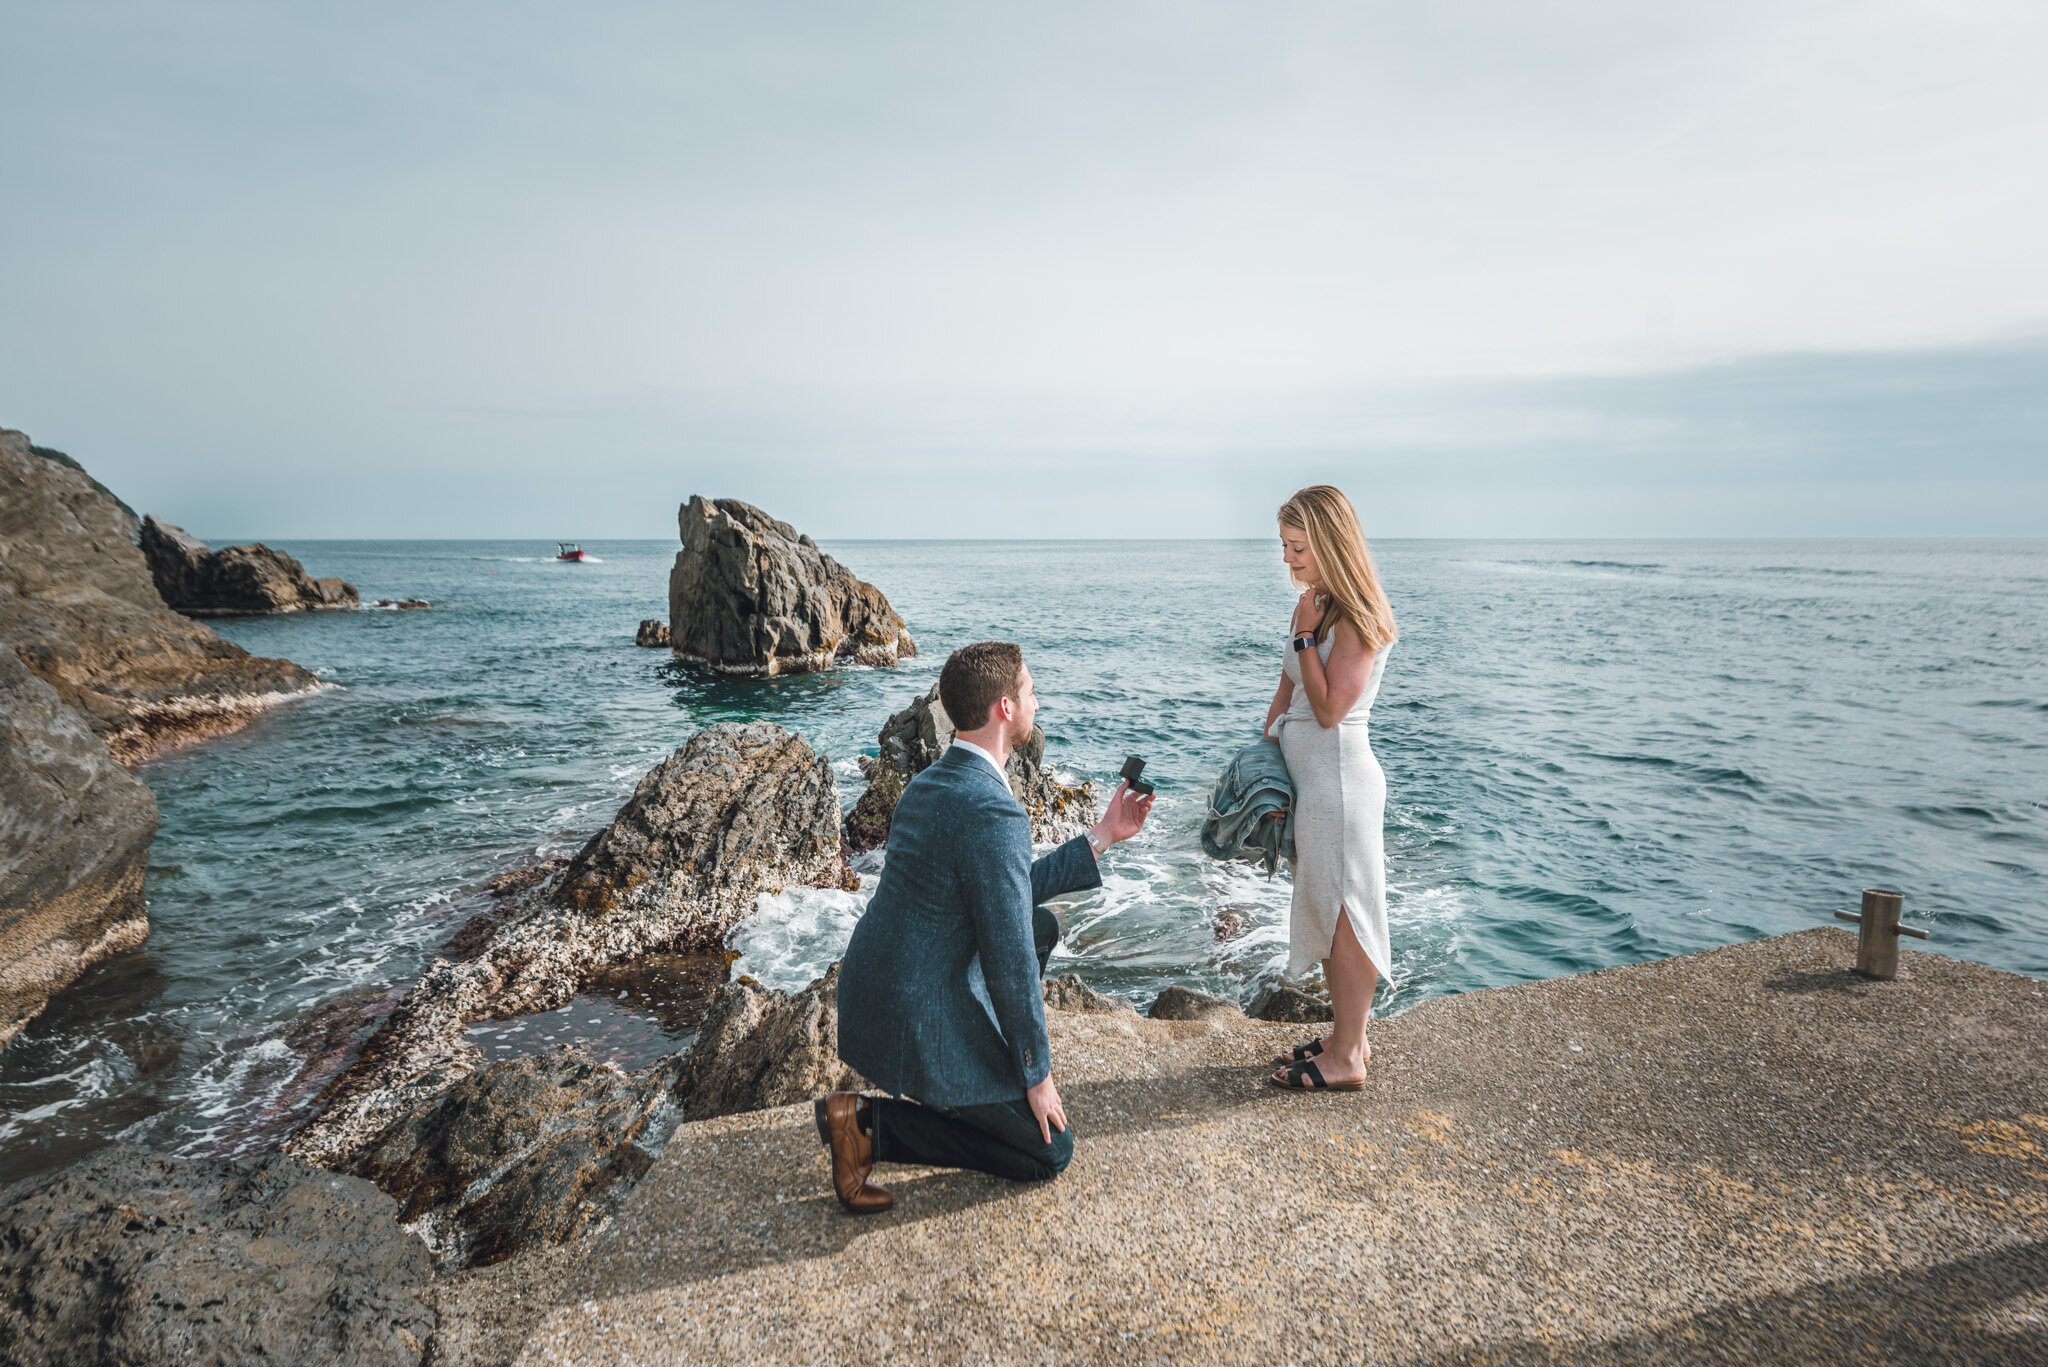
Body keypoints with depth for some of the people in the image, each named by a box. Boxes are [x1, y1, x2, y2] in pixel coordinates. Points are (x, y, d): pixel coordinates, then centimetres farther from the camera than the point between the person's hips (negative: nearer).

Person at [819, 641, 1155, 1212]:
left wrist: (1102, 837, 16)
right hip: (920, 1029, -9)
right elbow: (1010, 963, -21)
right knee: (1049, 1152, 8)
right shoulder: (995, 813, -25)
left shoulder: (928, 783, 6)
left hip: (869, 995, 9)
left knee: (1043, 925, 20)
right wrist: (1037, 1076, -7)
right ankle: (869, 1124, 0)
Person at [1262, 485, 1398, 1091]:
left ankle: (1348, 1058, 12)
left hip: (1339, 774, -9)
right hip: (1306, 774, 9)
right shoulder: (1316, 607, 12)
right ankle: (1346, 1035, 29)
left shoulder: (1358, 617, -16)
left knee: (1344, 912, 0)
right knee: (1322, 910, 16)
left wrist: (1306, 634, -15)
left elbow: (1330, 708, -21)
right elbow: (1287, 692, 15)